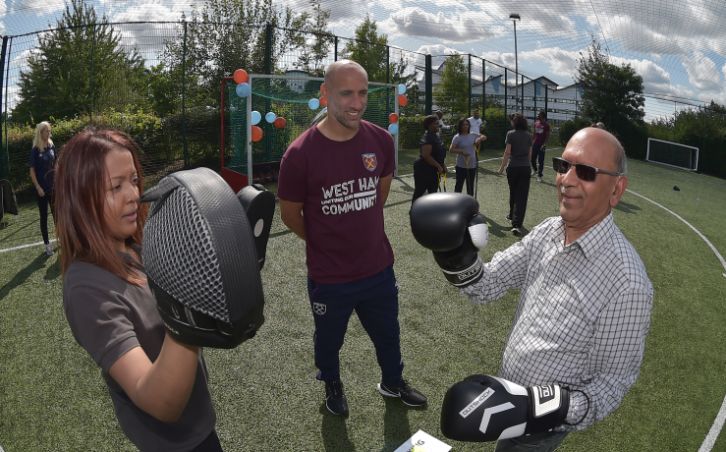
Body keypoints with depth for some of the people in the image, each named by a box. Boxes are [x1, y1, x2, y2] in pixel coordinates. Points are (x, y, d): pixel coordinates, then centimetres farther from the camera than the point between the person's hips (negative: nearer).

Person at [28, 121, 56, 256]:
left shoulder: (52, 146, 2)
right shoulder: (35, 150, -11)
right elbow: (32, 170, -9)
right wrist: (38, 187, -14)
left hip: (53, 186, 4)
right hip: (42, 188, -4)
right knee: (44, 216, 4)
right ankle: (47, 244, 11)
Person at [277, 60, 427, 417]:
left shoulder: (380, 140, -10)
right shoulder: (300, 153, -22)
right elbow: (290, 214, -8)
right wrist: (327, 244, 5)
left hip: (379, 269, 3)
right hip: (328, 277, -3)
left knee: (388, 335, 25)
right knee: (329, 340, 23)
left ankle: (392, 382, 55)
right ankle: (332, 386, 55)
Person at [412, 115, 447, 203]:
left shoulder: (437, 136, 10)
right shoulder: (427, 138, -20)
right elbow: (426, 156, -27)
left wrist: (442, 165, 14)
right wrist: (438, 166, -22)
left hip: (434, 170, 10)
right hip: (423, 170, -10)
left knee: (433, 193, 15)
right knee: (418, 193, 0)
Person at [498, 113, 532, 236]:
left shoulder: (511, 134, -6)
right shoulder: (528, 135, 6)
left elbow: (507, 152, -10)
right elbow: (530, 153, 10)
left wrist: (502, 167, -2)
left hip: (513, 167, -2)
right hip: (525, 168, 2)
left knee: (513, 193, 19)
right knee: (522, 196, -2)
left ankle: (512, 215, 38)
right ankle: (517, 224, -10)